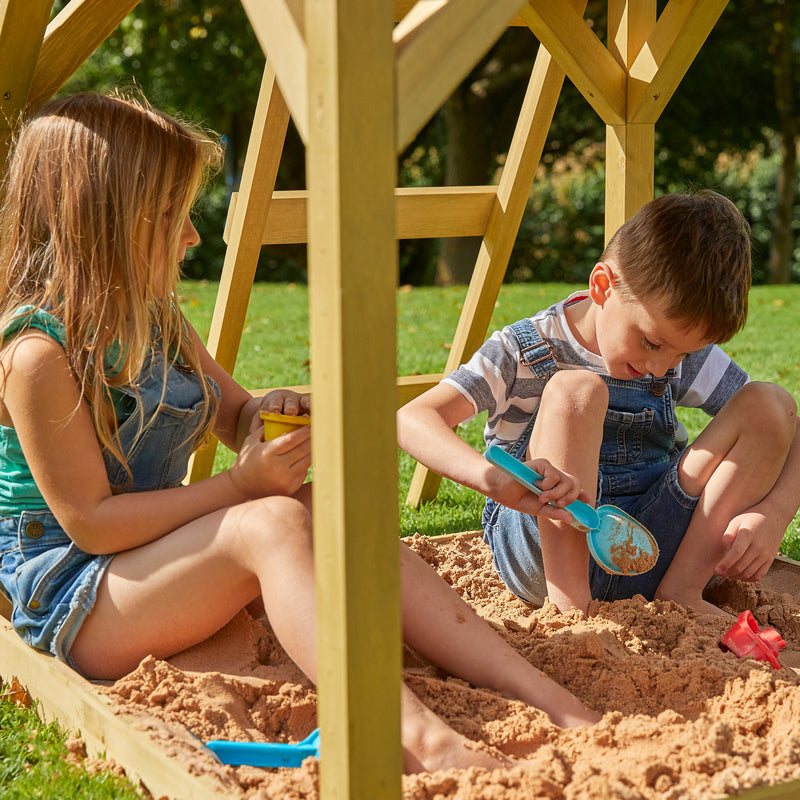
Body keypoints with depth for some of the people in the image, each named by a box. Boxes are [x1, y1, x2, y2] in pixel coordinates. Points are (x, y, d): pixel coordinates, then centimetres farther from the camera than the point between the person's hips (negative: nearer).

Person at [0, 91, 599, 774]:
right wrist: (243, 484, -22)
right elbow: (91, 523, -21)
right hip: (70, 601, -8)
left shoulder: (152, 319, 8)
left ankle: (556, 703, -22)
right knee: (271, 523, -31)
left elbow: (234, 416, 20)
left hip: (158, 557, 8)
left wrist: (271, 413, -5)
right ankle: (422, 743, -50)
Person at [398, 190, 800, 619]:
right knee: (575, 390, -29)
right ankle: (568, 601, -31)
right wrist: (493, 475, -43)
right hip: (544, 547, -4)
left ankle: (681, 589, -17)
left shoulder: (686, 352, 1)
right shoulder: (527, 351, -9)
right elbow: (413, 419, -22)